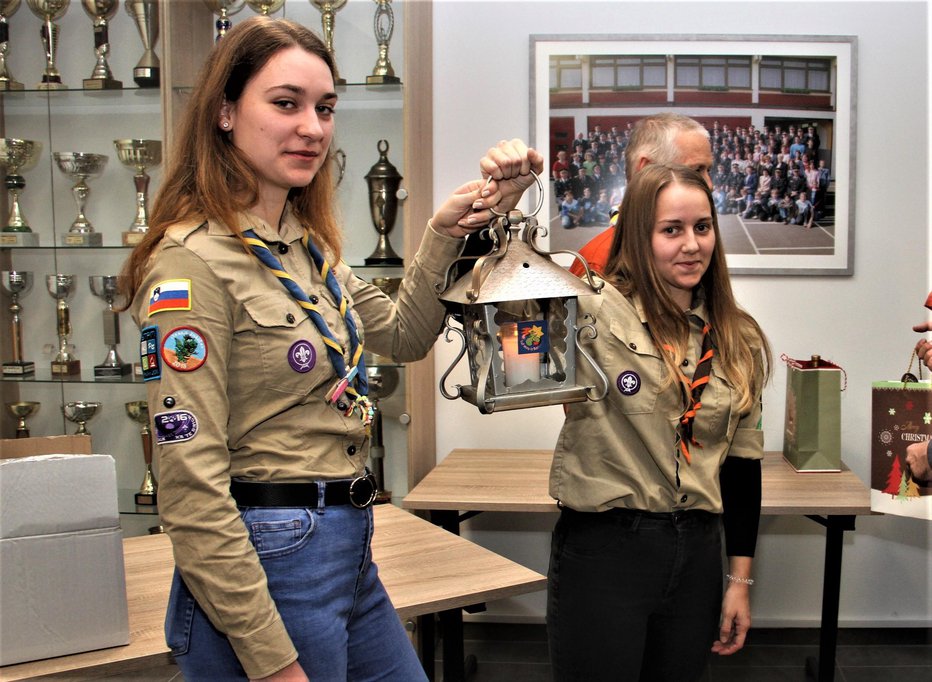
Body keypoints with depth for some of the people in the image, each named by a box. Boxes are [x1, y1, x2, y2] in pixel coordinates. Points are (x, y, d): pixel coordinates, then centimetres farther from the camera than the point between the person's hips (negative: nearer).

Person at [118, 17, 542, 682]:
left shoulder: (305, 246, 7)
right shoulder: (194, 261, -18)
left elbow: (403, 334, 19)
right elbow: (191, 489, -21)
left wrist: (446, 234, 3)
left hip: (349, 549, 9)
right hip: (270, 560, -8)